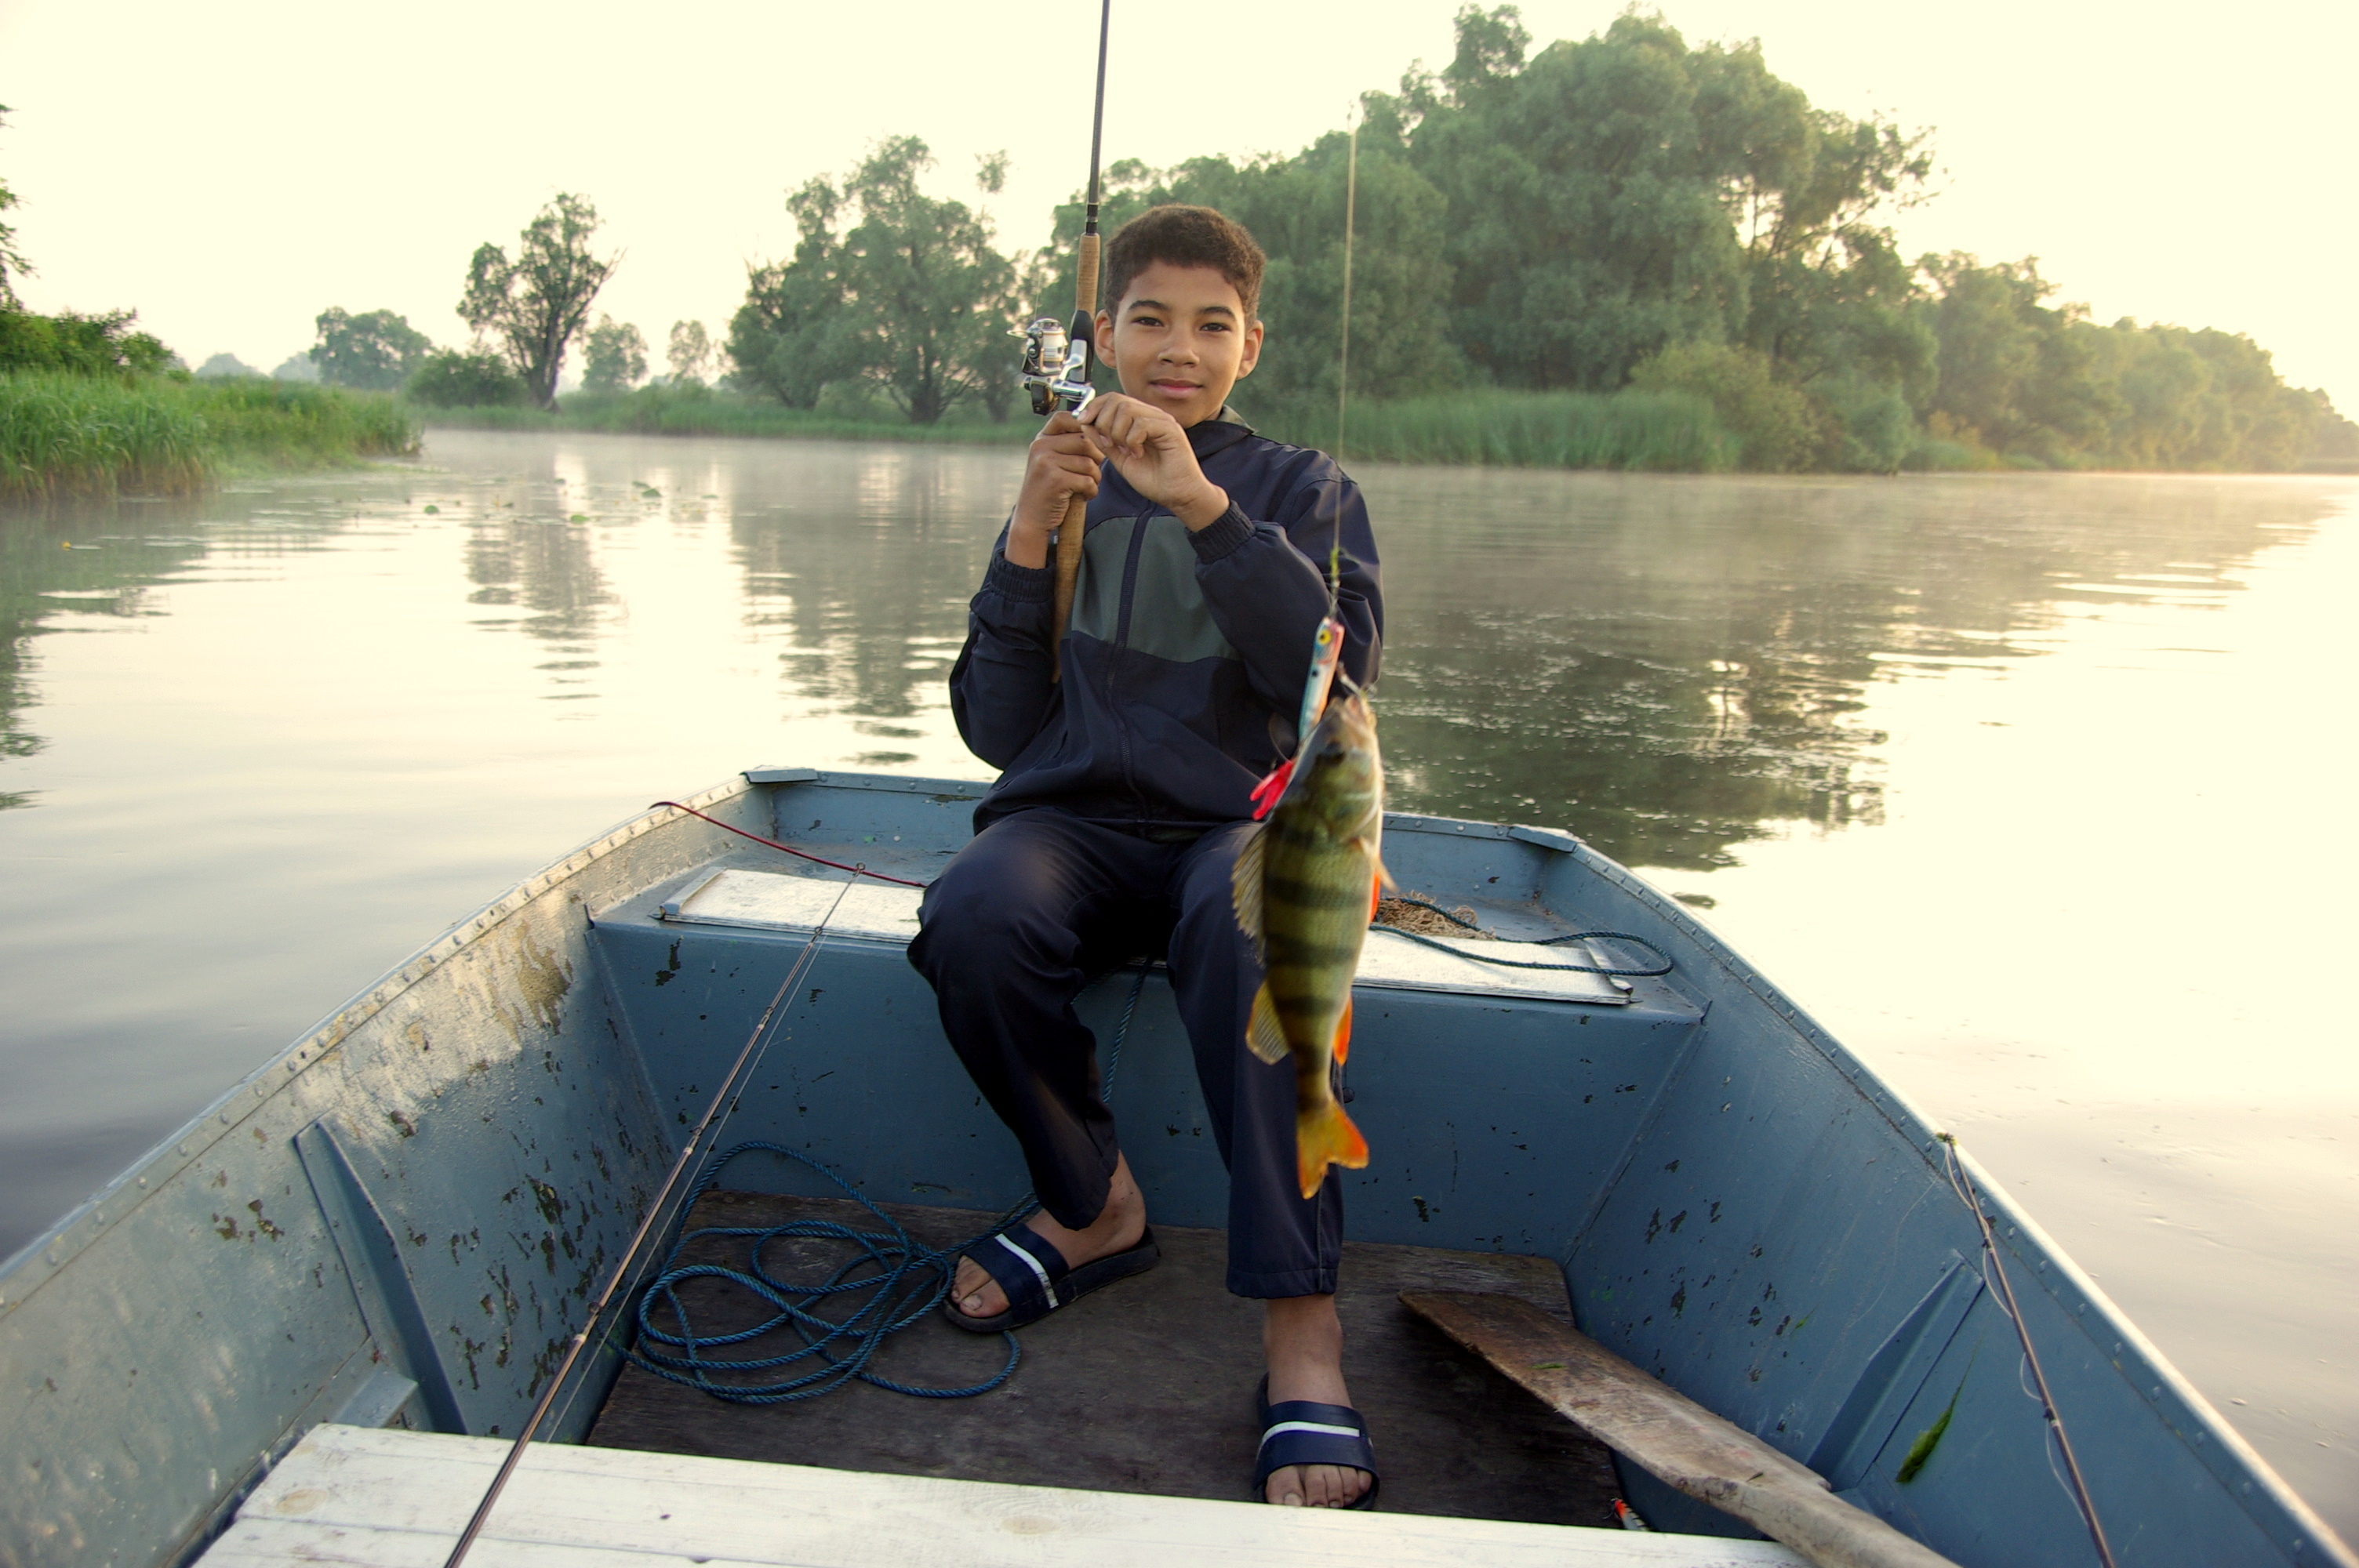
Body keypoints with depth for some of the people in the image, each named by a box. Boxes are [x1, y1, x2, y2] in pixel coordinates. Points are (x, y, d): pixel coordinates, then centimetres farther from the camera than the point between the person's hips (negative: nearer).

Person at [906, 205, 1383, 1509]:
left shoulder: (1301, 489, 11)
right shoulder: (1065, 492, 14)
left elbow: (1336, 670, -10)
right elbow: (997, 730, 6)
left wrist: (1205, 507, -19)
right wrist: (1027, 543, -7)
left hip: (1237, 821, -2)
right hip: (1075, 819, 2)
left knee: (1256, 922, -38)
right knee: (972, 915, -32)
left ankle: (1299, 1319, -29)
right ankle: (1093, 1206, -6)